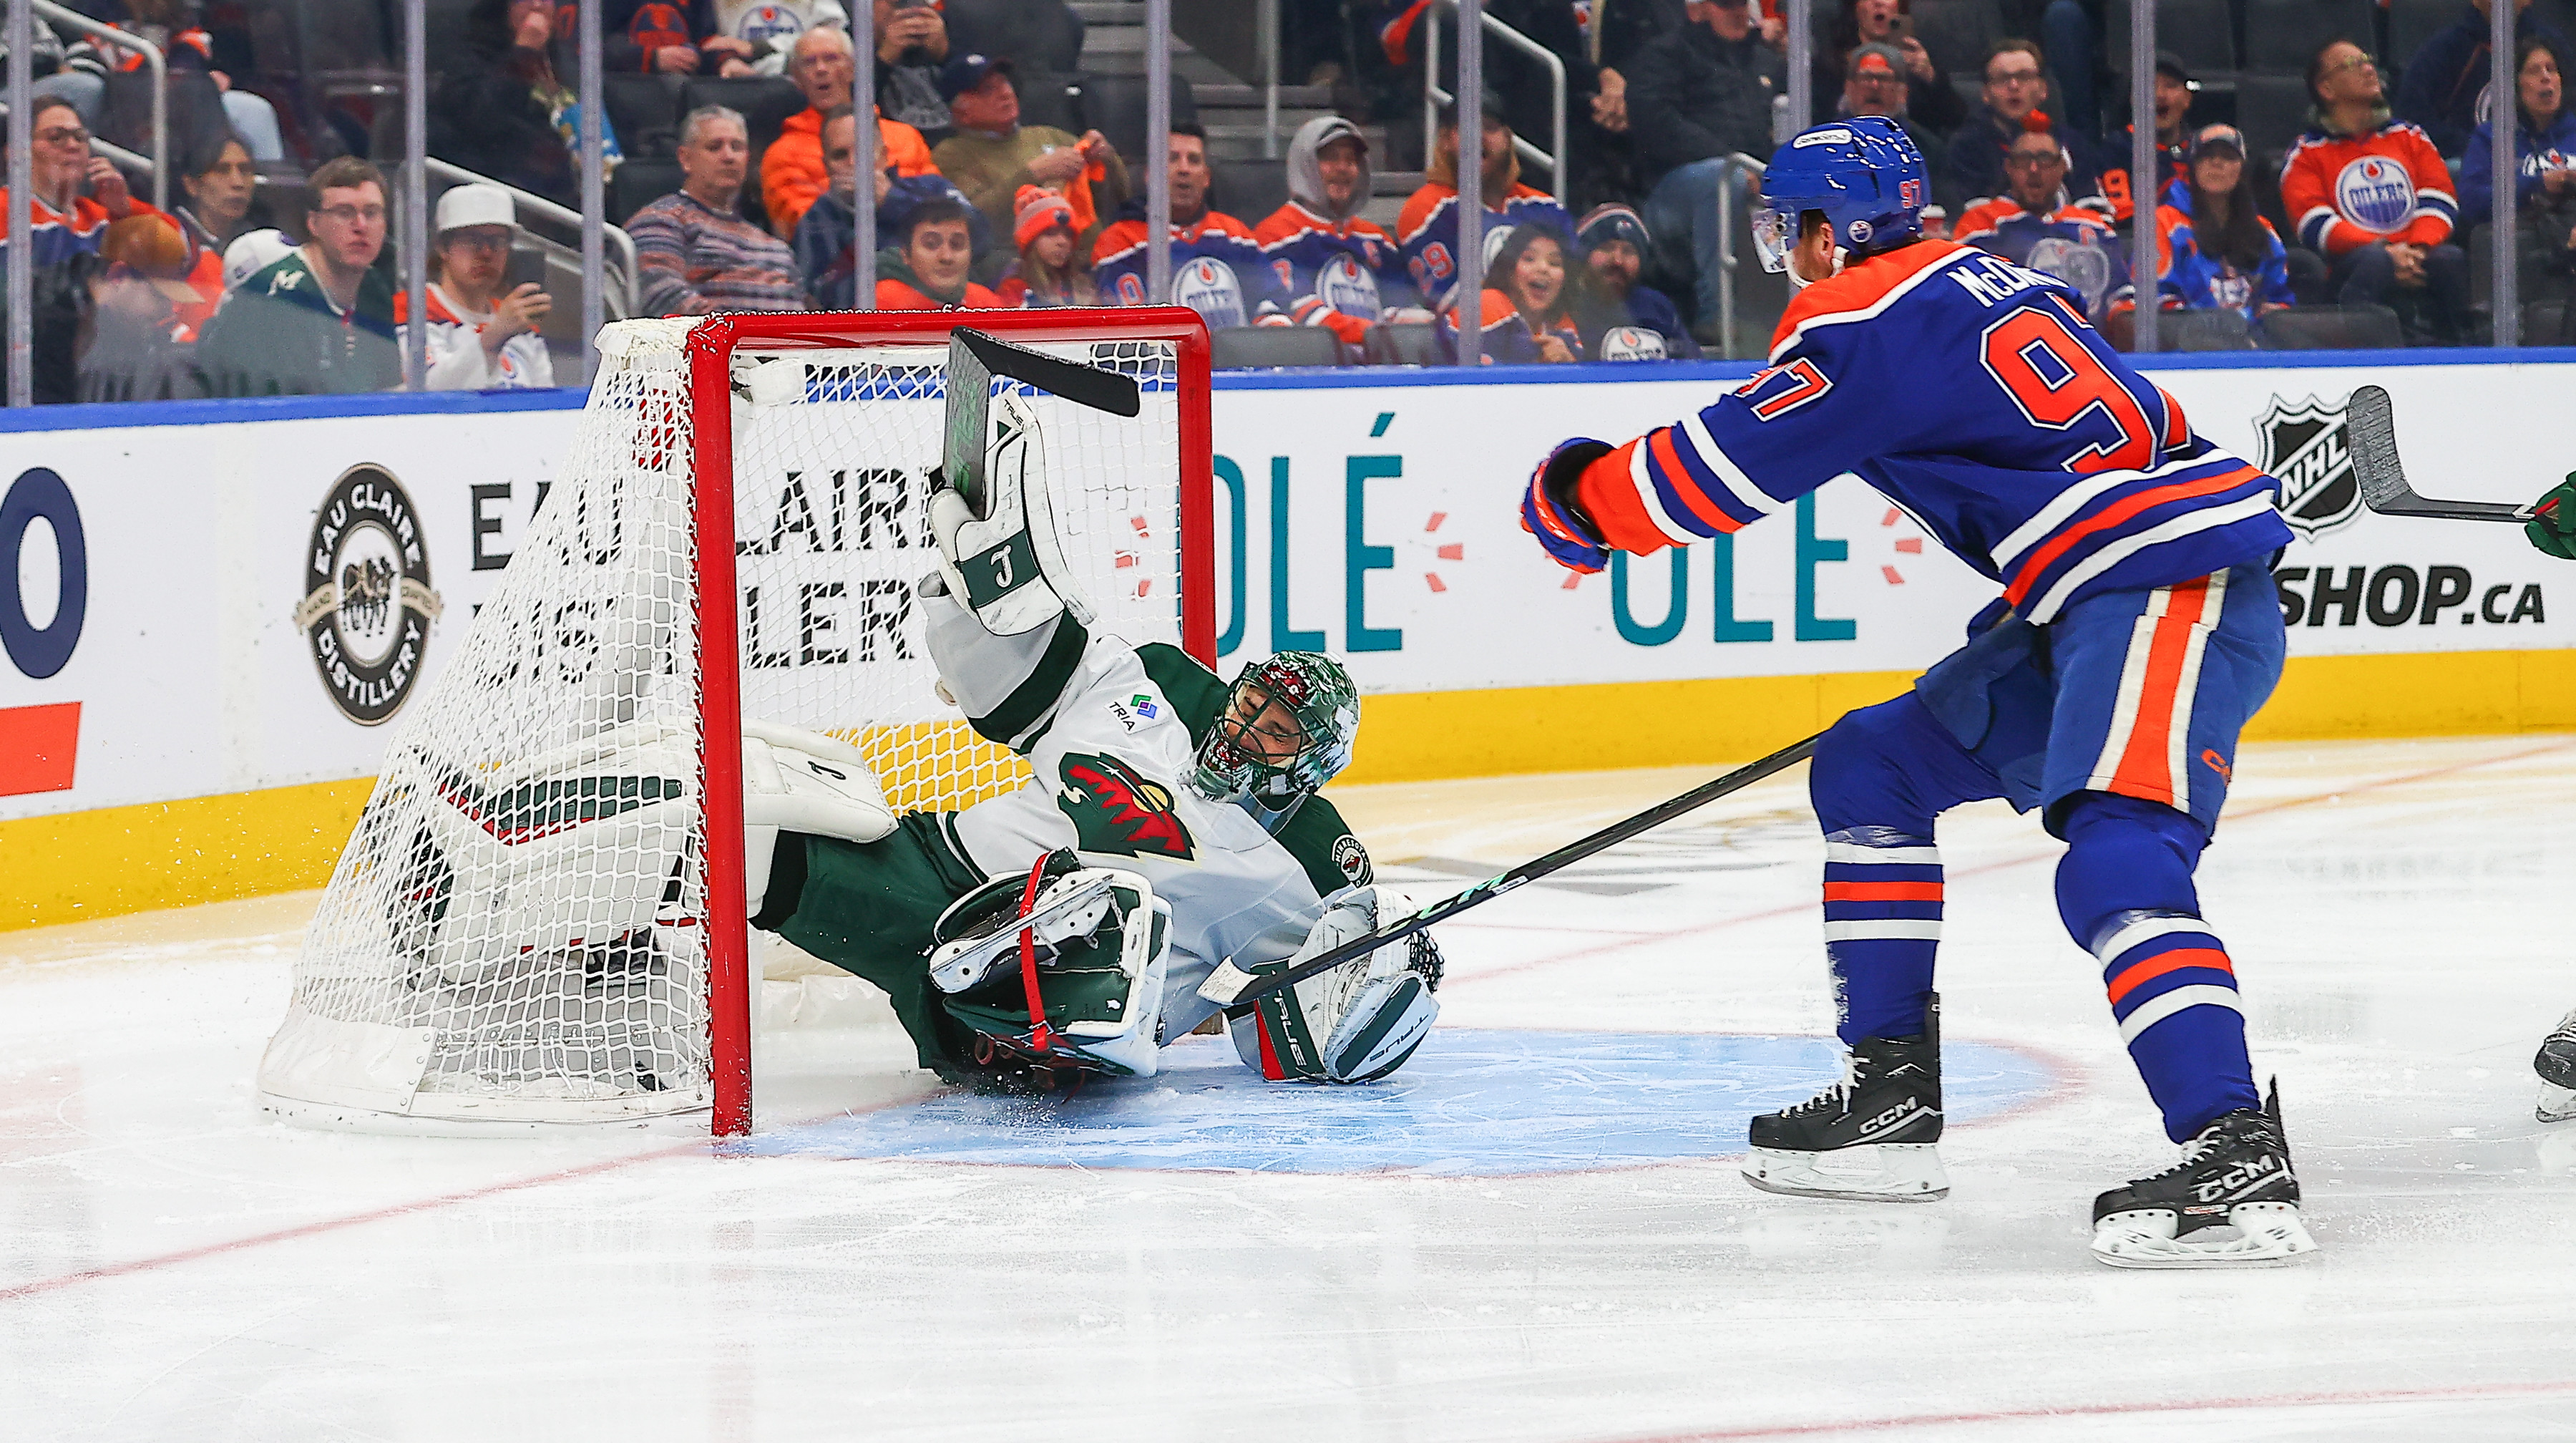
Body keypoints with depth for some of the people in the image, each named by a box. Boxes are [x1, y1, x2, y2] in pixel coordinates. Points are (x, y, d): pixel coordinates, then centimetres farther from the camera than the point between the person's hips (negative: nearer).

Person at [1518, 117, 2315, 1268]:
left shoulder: (1860, 320, -10)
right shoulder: (1968, 278, 20)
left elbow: (1716, 474, -8)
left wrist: (1575, 498, 10)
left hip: (2170, 584, -10)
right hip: (2087, 606, 10)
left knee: (2117, 861, -27)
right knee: (1870, 769, 17)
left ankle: (2238, 1163, -40)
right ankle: (1892, 1099, 20)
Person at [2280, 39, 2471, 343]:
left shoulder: (2408, 136, 21)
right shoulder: (2306, 155, 9)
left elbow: (2439, 202, 10)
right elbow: (2315, 226, -5)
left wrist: (2418, 249, -13)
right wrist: (2386, 252, -19)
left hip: (2418, 260, 3)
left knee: (2449, 259, -30)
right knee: (2374, 260, -38)